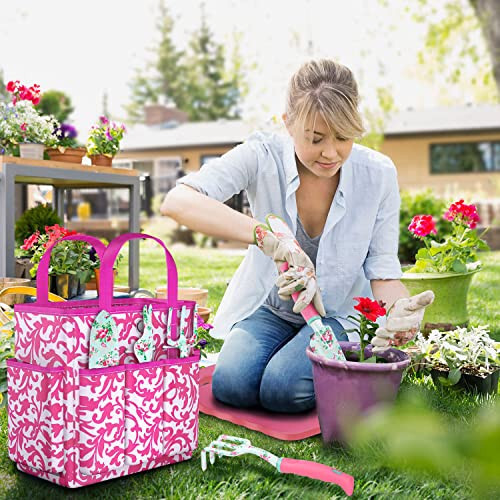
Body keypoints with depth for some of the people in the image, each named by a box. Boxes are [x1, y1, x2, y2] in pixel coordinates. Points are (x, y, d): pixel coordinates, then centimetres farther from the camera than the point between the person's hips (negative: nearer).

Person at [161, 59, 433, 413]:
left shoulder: (378, 174, -16)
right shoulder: (263, 156, -21)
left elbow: (382, 270, -11)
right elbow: (177, 202, -36)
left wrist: (400, 311, -35)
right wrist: (269, 237, -48)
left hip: (340, 314, -1)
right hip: (269, 307, 1)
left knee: (284, 390, -25)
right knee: (231, 384, -22)